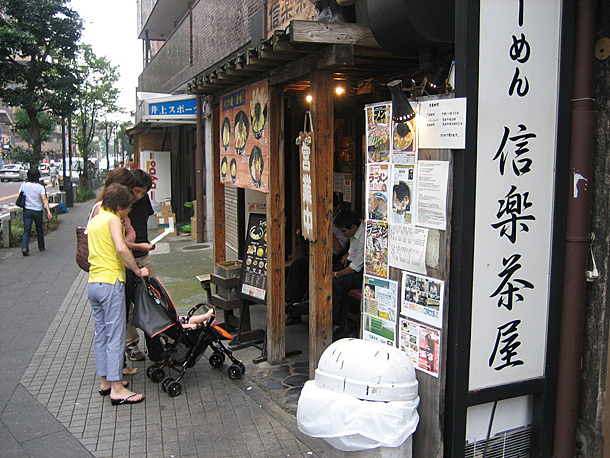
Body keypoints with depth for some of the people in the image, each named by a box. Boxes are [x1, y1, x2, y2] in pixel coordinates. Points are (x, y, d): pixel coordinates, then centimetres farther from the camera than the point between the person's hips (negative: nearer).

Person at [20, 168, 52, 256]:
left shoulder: (24, 185, -2)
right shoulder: (40, 187, -8)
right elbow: (44, 200, -16)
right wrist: (48, 211, -21)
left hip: (27, 210, 1)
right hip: (37, 210, -1)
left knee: (26, 230, -1)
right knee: (39, 229, 17)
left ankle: (24, 247, -20)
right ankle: (41, 247, 29)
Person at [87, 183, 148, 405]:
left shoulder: (94, 220, 18)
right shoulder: (113, 220, -8)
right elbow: (121, 249, -22)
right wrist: (138, 270, -14)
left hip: (92, 283, 9)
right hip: (110, 282, -9)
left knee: (101, 333, 15)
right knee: (115, 335, -5)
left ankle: (105, 380, 23)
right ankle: (117, 389, -2)